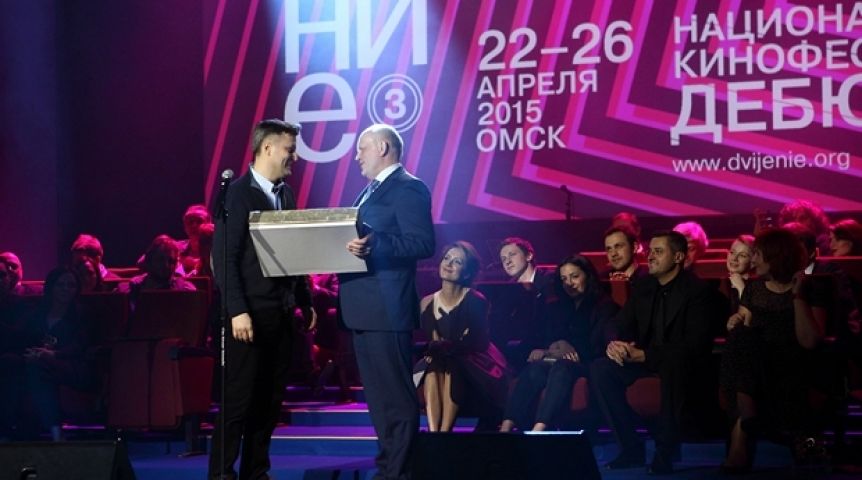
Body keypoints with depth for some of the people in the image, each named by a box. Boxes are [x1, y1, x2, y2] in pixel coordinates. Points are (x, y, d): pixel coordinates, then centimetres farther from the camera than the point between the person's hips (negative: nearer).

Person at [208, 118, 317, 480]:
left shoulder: (284, 194, 14)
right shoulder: (238, 193, -9)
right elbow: (224, 257, -14)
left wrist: (305, 301, 12)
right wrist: (237, 311, -20)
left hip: (281, 314, 7)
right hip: (251, 315, -7)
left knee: (270, 402, 10)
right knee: (238, 401, -4)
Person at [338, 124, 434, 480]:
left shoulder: (408, 188, -10)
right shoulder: (371, 191, 21)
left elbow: (423, 244, -20)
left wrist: (373, 245, -30)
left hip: (387, 310, -10)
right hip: (365, 309, 11)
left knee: (396, 396, -7)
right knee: (378, 395, 14)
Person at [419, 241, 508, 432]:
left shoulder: (475, 300, -10)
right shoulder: (427, 303, 3)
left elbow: (475, 343, -14)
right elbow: (429, 343, 0)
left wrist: (441, 346, -19)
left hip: (478, 372, -4)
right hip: (443, 365, 4)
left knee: (450, 366, -33)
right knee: (432, 368, -29)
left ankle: (444, 434, -39)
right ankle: (432, 433, -41)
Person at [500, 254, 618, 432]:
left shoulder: (605, 307, 9)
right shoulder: (557, 307, 25)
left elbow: (599, 347, -4)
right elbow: (544, 337, 14)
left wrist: (570, 350, -12)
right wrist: (546, 351, -9)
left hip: (587, 366, -4)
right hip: (557, 362, 4)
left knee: (561, 367, -38)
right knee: (534, 368, -31)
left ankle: (538, 429, -58)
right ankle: (506, 427, -50)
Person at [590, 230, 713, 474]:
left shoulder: (696, 289, -13)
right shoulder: (643, 287, 6)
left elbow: (695, 343, -23)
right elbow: (621, 326, 6)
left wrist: (643, 355, -30)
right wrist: (615, 345, -21)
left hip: (682, 362, -6)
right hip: (644, 359, 6)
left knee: (672, 362, -41)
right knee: (600, 368, -19)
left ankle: (665, 450, -32)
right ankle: (631, 446, -12)